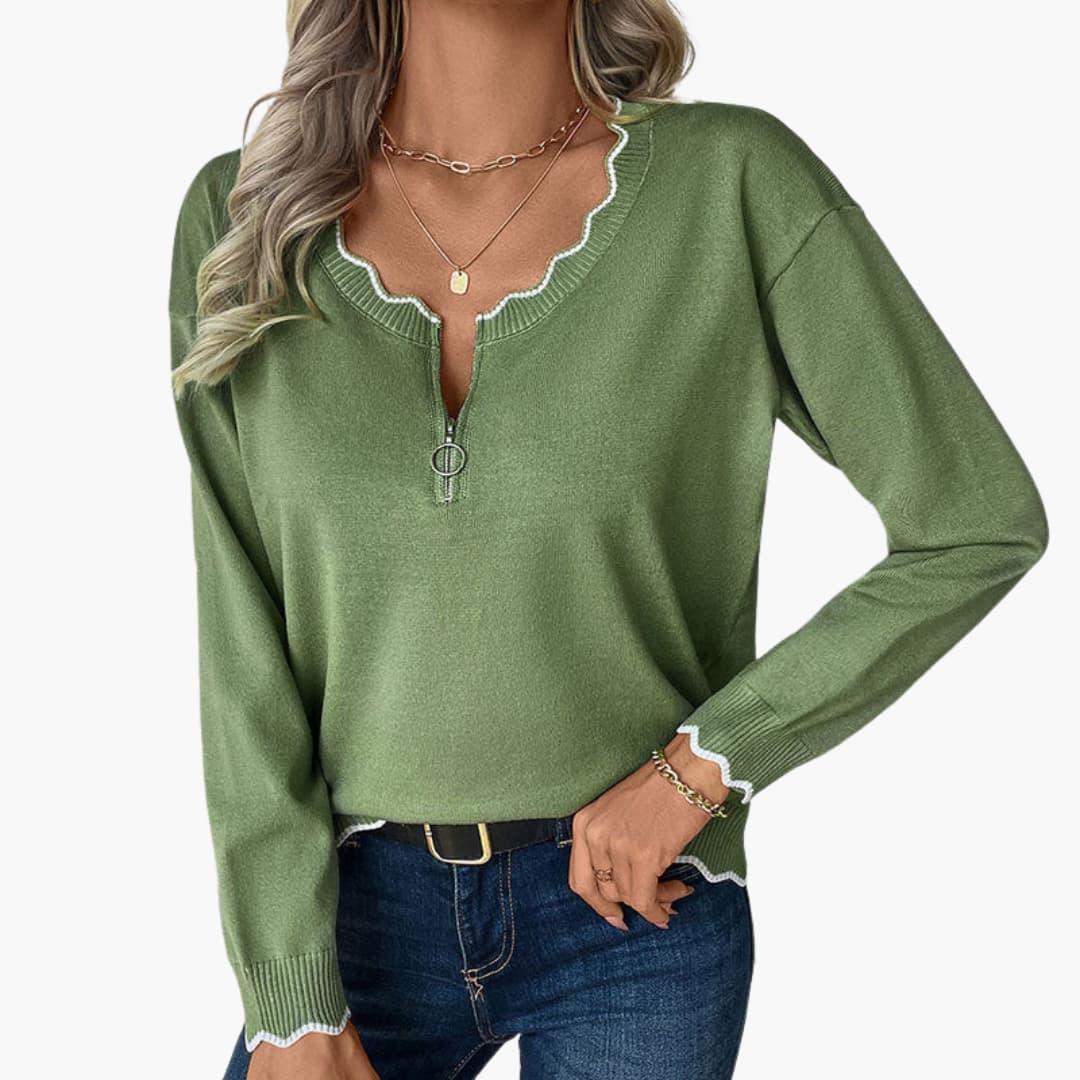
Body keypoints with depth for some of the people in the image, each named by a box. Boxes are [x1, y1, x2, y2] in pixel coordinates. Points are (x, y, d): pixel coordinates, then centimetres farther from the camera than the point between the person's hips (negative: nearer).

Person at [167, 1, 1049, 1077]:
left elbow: (983, 522, -8)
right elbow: (244, 642, -6)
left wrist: (701, 762, -13)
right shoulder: (241, 217, -6)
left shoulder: (735, 180, -12)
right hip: (361, 904, 2)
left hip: (636, 908, -1)